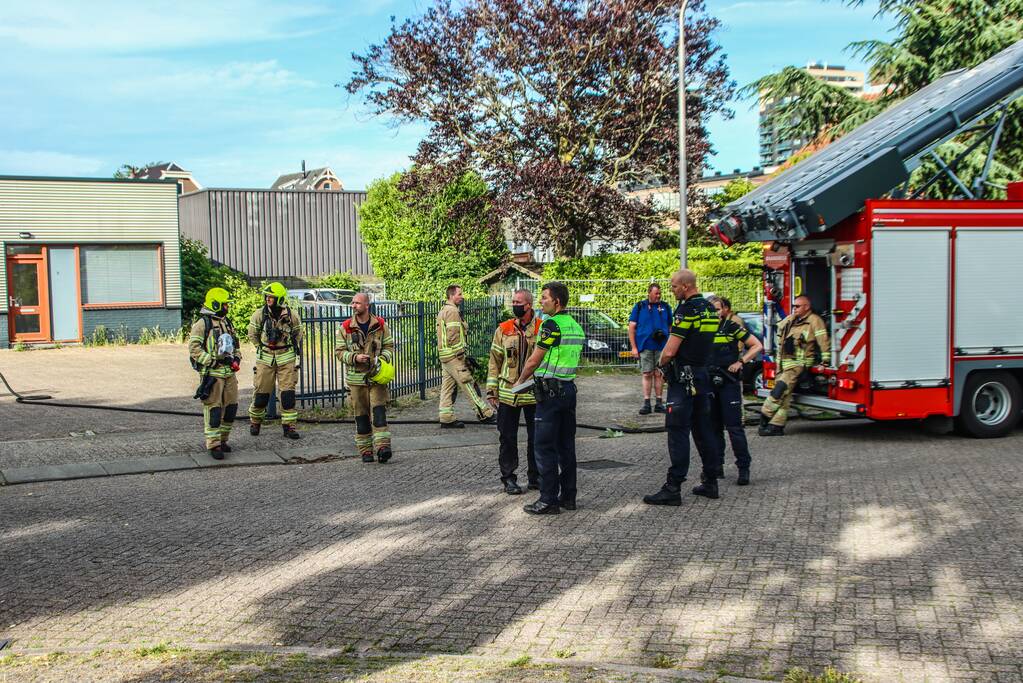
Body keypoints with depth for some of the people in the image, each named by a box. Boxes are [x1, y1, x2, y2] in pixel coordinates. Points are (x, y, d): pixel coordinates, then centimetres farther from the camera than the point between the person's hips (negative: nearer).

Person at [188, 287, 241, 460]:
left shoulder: (226, 322, 17)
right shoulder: (202, 324, -7)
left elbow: (235, 344, 24)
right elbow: (194, 349, -13)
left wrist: (236, 358, 5)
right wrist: (213, 361, -18)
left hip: (229, 373, 7)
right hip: (212, 374, -7)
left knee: (231, 407, 10)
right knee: (213, 409, -4)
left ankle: (222, 439, 24)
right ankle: (214, 444, 1)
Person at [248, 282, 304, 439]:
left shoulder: (292, 316, -6)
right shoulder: (259, 314, -5)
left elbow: (297, 335, 12)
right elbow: (252, 334, 10)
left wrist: (294, 351, 9)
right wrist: (262, 348, 10)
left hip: (286, 359, 0)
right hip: (265, 359, 0)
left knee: (288, 393, -4)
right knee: (261, 392, 5)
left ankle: (289, 426, 3)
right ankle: (255, 422, 26)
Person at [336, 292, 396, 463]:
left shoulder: (380, 325, 1)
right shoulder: (346, 327, 0)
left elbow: (389, 346, 9)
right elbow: (339, 351, 2)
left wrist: (382, 359, -11)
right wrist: (355, 358, -16)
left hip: (377, 375, -1)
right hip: (356, 377, 1)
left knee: (379, 410, -12)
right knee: (361, 414, 5)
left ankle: (382, 446, -17)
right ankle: (365, 449, 14)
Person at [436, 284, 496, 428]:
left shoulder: (443, 311, 20)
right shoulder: (452, 311, -13)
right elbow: (453, 336, -19)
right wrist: (462, 355, -16)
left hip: (445, 356, 10)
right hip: (454, 356, -10)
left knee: (448, 386, 10)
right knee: (468, 385, -7)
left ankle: (446, 418, 12)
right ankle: (485, 414, -5)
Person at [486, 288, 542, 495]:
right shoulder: (503, 330, 3)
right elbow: (494, 361, 6)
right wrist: (491, 390, 2)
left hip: (535, 393, -1)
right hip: (507, 394, 1)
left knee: (536, 438, 9)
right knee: (508, 437, 6)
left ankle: (535, 476, 24)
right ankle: (508, 478, 17)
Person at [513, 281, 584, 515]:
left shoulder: (552, 325, -14)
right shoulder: (576, 326, 12)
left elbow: (534, 360, -11)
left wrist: (519, 382, 5)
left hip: (550, 391, -9)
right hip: (569, 388, 9)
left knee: (545, 448, -2)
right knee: (566, 445, 13)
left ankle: (549, 500, 0)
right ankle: (568, 496, 18)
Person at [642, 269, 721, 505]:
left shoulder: (686, 310, -17)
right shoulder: (710, 309, 11)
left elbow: (670, 351, -20)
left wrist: (661, 362, 1)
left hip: (683, 379, -8)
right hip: (703, 376, 9)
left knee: (678, 431, -6)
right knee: (703, 430, 15)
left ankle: (673, 488, -6)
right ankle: (710, 482, 21)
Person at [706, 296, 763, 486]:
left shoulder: (733, 326, -3)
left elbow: (757, 346, -1)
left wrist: (741, 362, -11)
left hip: (729, 383, -5)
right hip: (709, 383, 5)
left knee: (734, 426, -7)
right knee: (713, 427, 9)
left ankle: (744, 468, -1)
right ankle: (716, 466, 17)